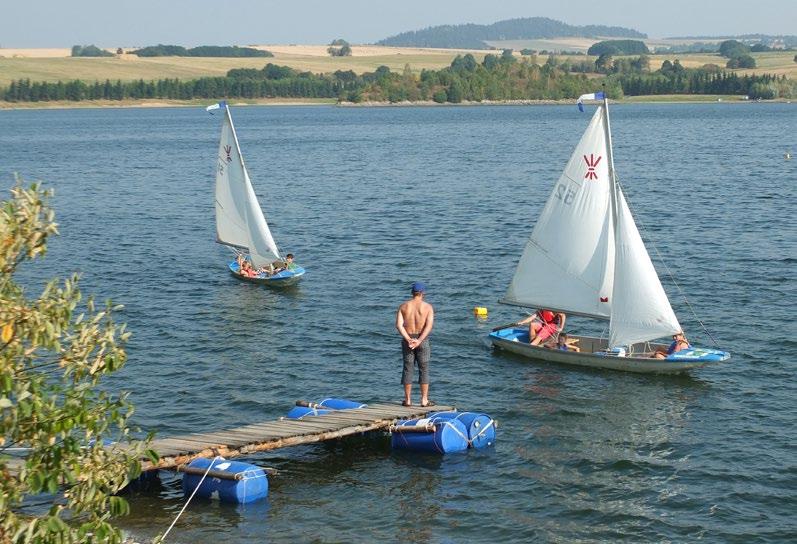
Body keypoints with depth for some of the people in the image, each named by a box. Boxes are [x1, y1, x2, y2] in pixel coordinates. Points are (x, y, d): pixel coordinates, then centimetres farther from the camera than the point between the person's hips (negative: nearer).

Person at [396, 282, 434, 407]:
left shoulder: (403, 306, 3)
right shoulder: (428, 307, -3)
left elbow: (399, 325, -9)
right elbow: (429, 326, -15)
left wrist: (409, 339, -15)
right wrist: (419, 341, -19)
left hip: (407, 340, 2)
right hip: (422, 340, -2)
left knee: (408, 369, 7)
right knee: (424, 369, 4)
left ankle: (408, 400, 8)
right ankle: (424, 400, 3)